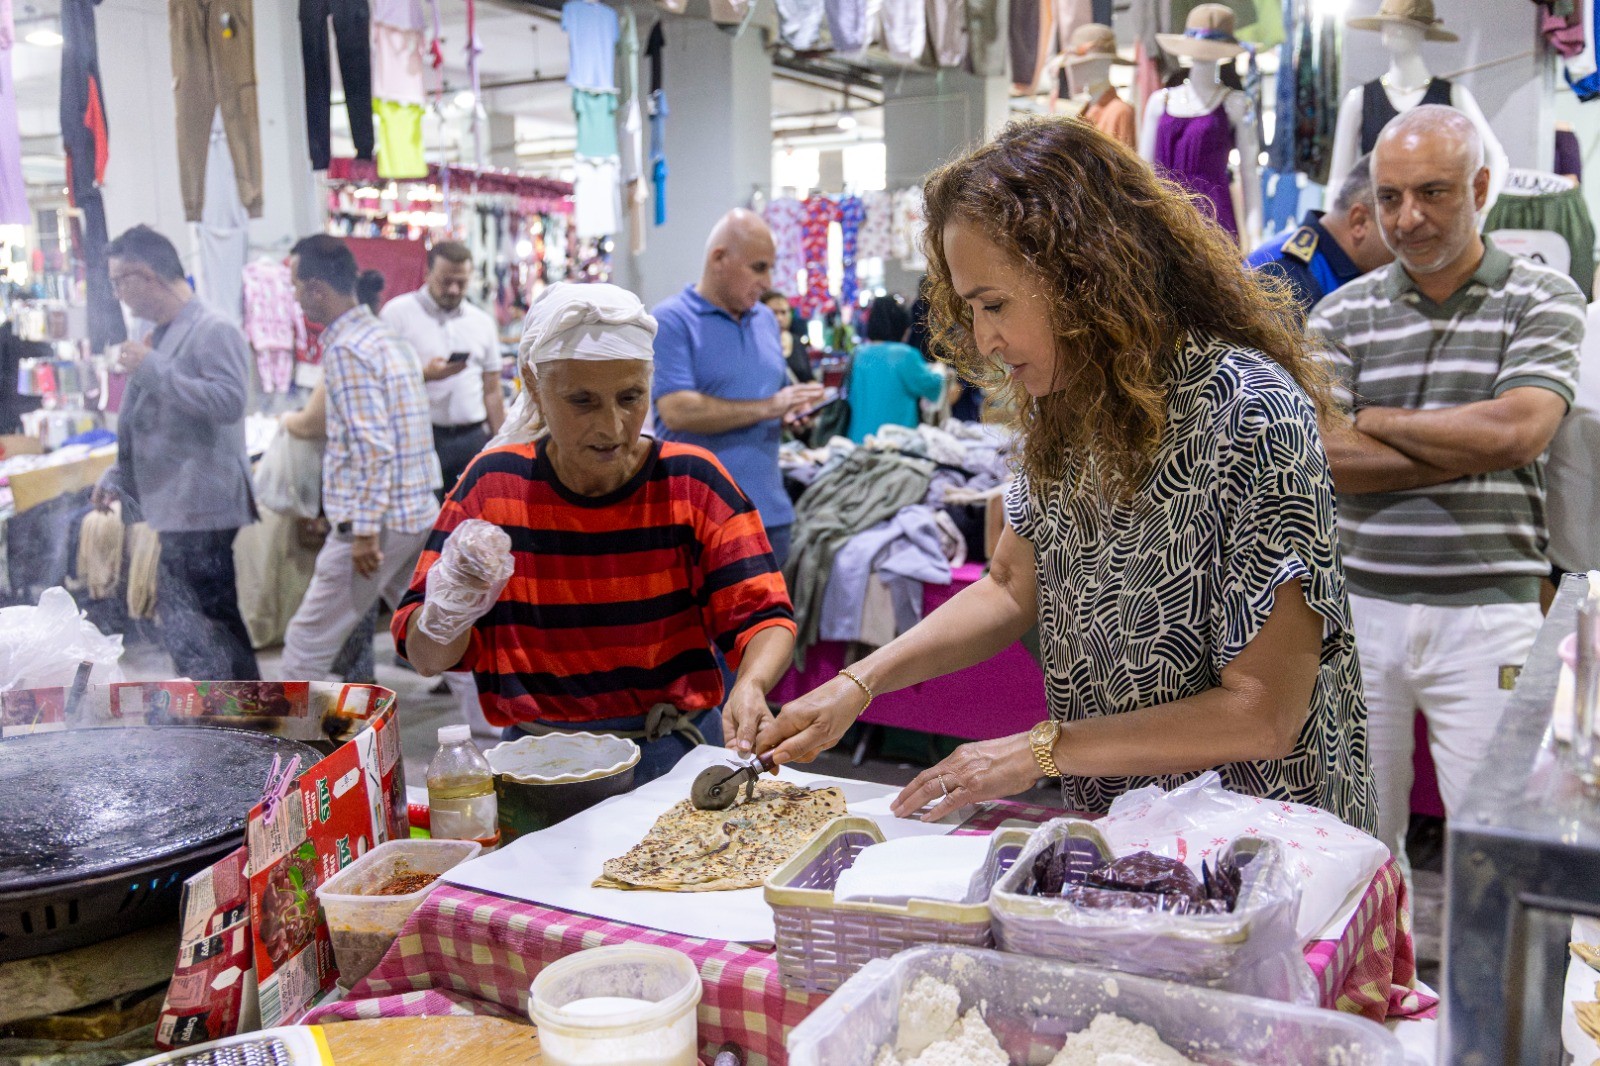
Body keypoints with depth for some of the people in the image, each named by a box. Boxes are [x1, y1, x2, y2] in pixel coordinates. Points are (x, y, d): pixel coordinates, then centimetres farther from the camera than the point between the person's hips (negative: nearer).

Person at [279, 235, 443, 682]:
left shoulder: (346, 349, -14)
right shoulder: (387, 337, 14)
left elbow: (372, 447, -21)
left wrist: (364, 530, -20)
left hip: (379, 520, -9)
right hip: (421, 511, 9)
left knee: (308, 643, 1)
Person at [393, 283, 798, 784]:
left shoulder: (692, 481, -1)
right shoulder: (492, 483, 1)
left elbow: (764, 616, -5)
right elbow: (424, 658, 3)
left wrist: (750, 684, -26)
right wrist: (452, 608, -19)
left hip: (677, 756, 0)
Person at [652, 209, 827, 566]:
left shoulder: (766, 320, 15)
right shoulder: (671, 320, -8)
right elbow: (676, 411, -20)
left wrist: (793, 410, 0)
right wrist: (767, 407, -18)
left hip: (769, 510, 7)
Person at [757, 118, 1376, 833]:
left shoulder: (1249, 414, -22)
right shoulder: (1062, 409, 1)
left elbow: (1263, 714, -21)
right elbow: (1012, 588, 11)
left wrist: (1039, 750, -17)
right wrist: (857, 685, -1)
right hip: (1109, 827, 6)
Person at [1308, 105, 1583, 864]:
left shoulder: (1543, 300, 4)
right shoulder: (1341, 315, 7)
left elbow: (1518, 430, -13)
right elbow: (1322, 458, -6)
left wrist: (1372, 419, -4)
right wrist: (1471, 449, -9)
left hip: (1487, 612, -1)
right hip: (1360, 608, 2)